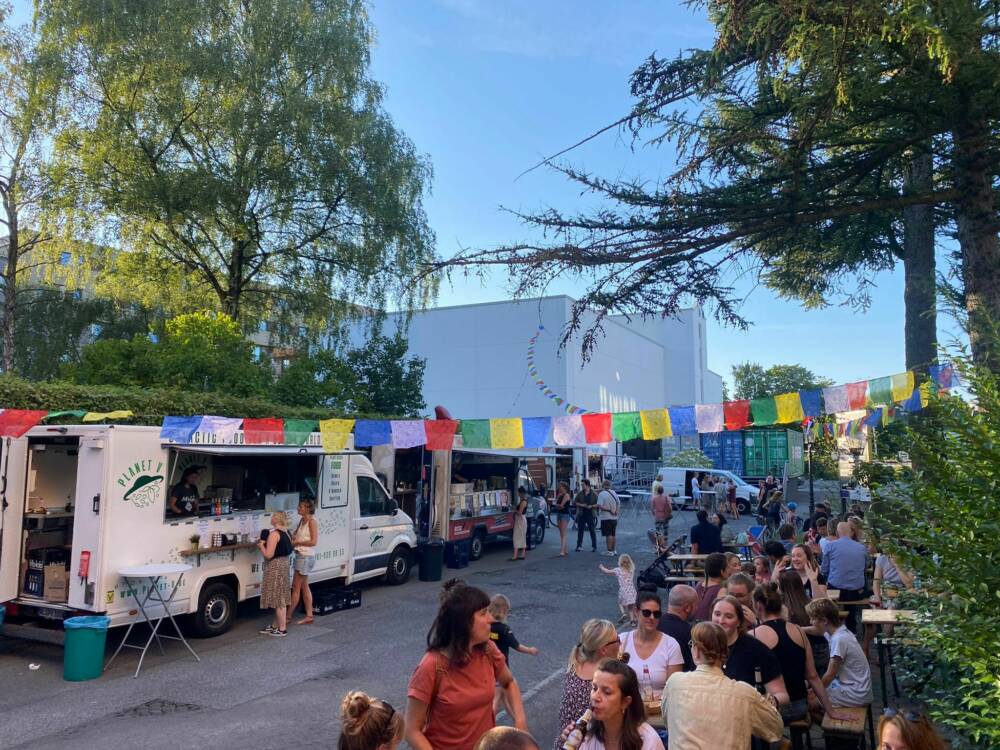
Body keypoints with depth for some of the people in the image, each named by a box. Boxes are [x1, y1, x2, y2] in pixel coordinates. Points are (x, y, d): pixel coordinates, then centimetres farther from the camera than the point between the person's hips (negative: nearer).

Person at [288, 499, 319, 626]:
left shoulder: (312, 521, -14)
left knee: (296, 587, -3)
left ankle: (288, 616, 4)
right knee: (304, 587, 12)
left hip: (306, 557, -9)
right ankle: (309, 615, 17)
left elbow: (313, 541, -19)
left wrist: (297, 542, -15)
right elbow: (296, 534, 17)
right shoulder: (302, 520, 11)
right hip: (300, 555, 9)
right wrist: (293, 538, -3)